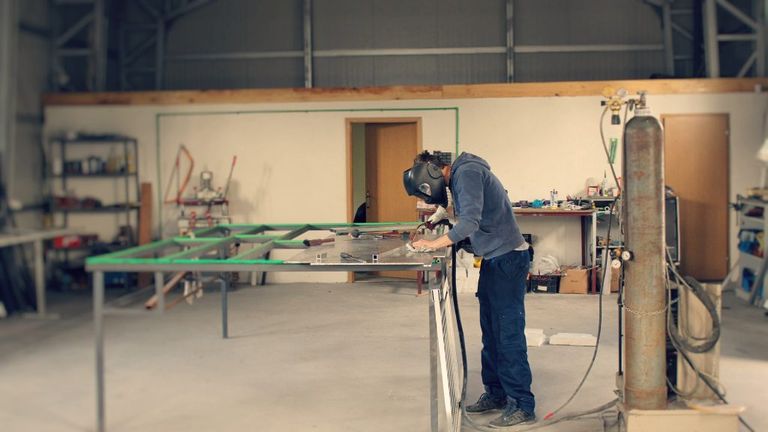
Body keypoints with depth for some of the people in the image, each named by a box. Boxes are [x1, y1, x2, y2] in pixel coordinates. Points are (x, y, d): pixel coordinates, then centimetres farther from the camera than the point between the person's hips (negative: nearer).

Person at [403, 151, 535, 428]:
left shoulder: (467, 173, -16)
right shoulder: (458, 177, 14)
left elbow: (471, 220, -25)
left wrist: (435, 243, -21)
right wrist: (441, 216, 2)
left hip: (508, 258, -10)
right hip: (493, 259, 10)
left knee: (509, 334, -7)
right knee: (491, 332, 15)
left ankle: (522, 406, 0)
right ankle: (496, 394, 26)